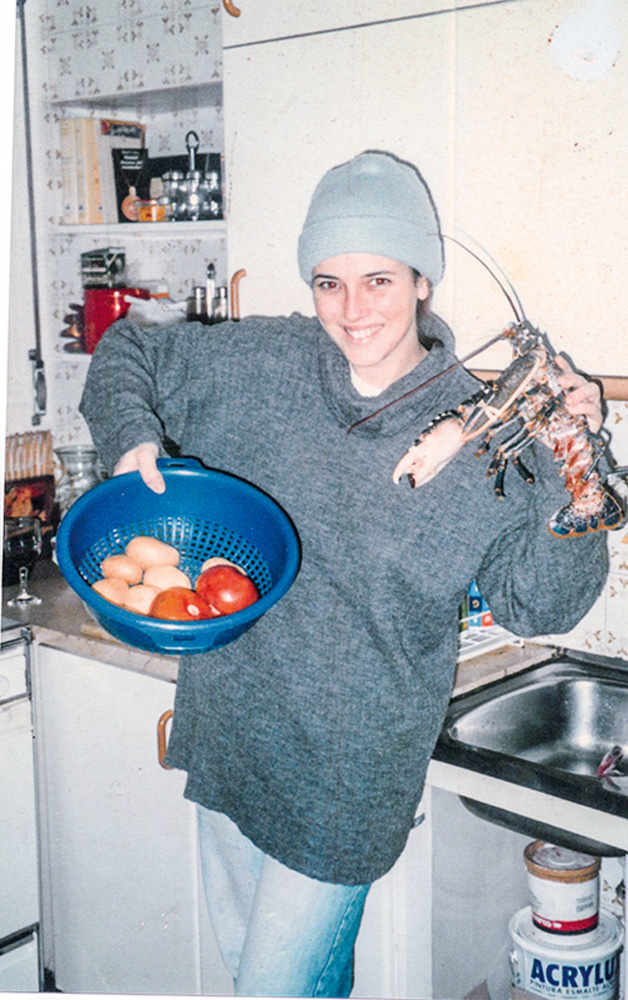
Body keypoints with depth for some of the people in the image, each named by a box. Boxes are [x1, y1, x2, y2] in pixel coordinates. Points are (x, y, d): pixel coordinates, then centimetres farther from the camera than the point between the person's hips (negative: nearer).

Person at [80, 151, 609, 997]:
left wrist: (570, 472, -25)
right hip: (229, 728, 5)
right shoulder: (257, 362, -6)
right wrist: (131, 436, -10)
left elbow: (537, 603, -13)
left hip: (348, 766, -4)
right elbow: (127, 355, 9)